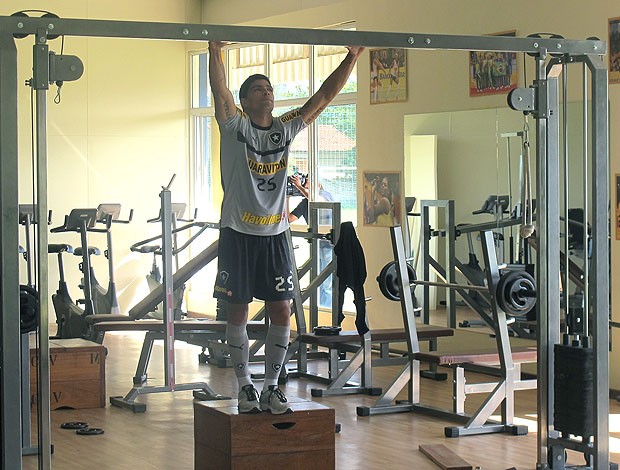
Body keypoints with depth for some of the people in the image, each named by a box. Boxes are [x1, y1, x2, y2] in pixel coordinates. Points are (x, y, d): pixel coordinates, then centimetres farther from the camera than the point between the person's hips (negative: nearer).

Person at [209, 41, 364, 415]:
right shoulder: (235, 126, -2)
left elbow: (324, 97, 5)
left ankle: (271, 386, 11)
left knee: (281, 312, 1)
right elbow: (220, 91, -19)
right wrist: (216, 52, -33)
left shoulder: (286, 128, 8)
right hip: (239, 234, -4)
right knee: (238, 312, 3)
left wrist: (352, 58, -1)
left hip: (275, 235, 4)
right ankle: (245, 386, 13)